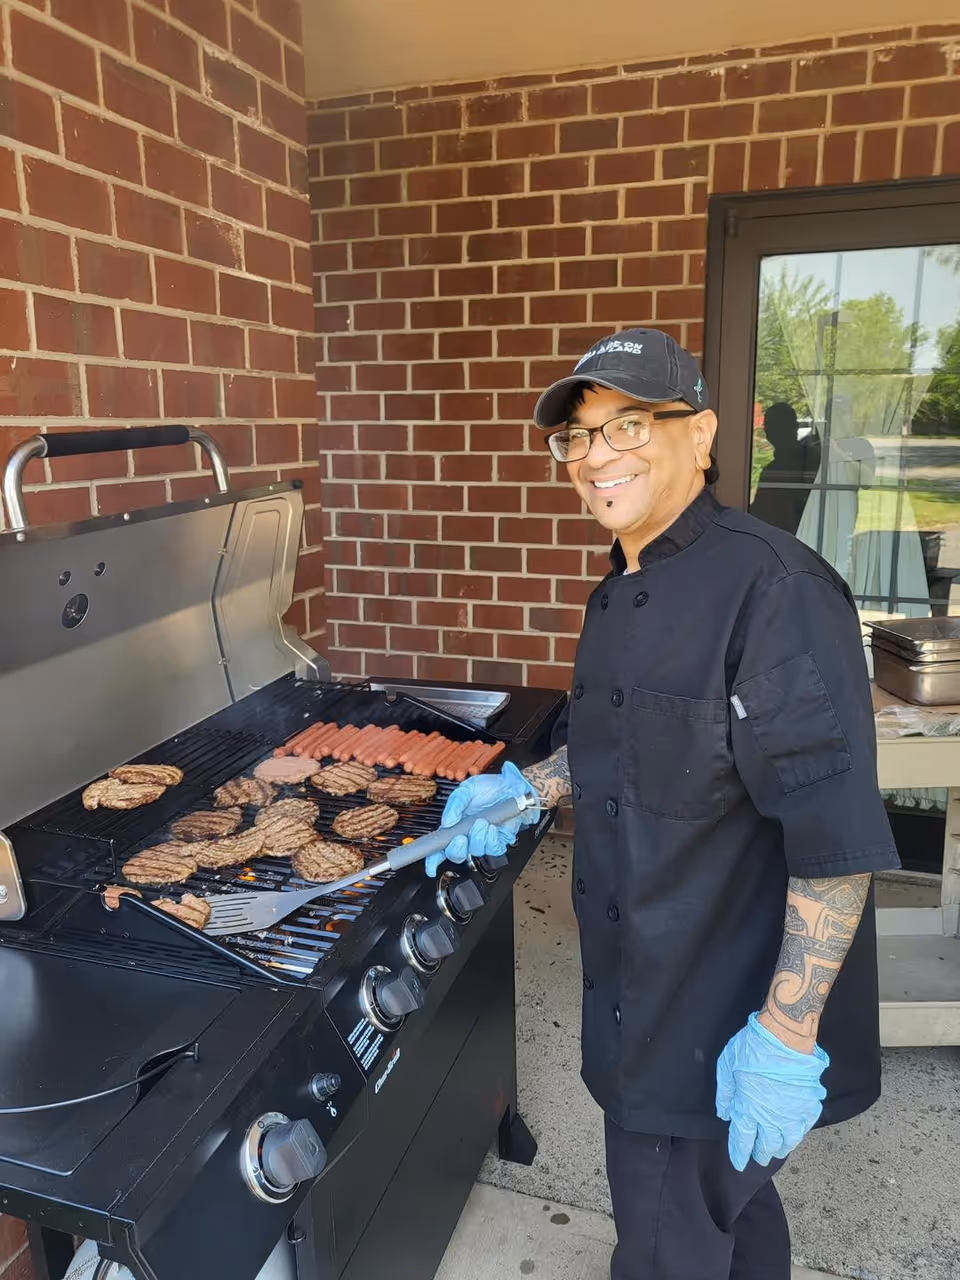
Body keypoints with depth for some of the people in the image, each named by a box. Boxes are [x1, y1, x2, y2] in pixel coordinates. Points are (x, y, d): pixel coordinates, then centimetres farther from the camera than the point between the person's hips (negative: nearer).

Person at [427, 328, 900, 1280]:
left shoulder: (769, 588, -24)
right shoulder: (622, 591, 4)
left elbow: (836, 837, -25)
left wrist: (788, 1038, -22)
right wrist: (528, 789, 4)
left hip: (725, 1022, -7)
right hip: (643, 989, 8)